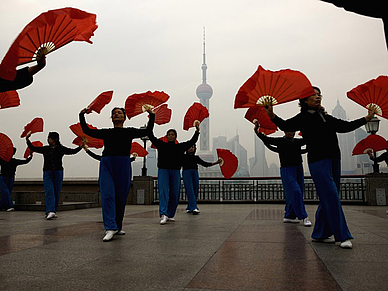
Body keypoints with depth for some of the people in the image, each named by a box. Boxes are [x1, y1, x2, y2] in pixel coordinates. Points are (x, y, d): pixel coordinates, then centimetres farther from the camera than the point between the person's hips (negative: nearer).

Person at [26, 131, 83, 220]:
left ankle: (54, 211, 15)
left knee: (56, 192, 3)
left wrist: (81, 146, -13)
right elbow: (33, 148, 16)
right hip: (47, 173, 1)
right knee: (49, 192, -13)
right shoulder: (45, 149, 12)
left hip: (58, 172, -1)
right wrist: (27, 139, 10)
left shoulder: (61, 149, 5)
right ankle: (50, 211, -24)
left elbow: (73, 151, -1)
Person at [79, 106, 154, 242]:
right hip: (106, 164, 1)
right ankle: (110, 228, -15)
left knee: (121, 197, 3)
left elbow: (147, 131, 10)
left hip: (123, 165, -1)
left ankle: (118, 226, 18)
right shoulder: (106, 132, 20)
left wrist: (152, 116, 8)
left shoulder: (130, 131, 16)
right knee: (107, 195, -12)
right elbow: (87, 130, 22)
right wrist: (82, 116, 22)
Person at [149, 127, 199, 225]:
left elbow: (192, 141, 13)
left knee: (175, 195, 2)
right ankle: (163, 215, -27)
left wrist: (197, 131, 6)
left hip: (175, 172, 2)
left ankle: (170, 215, 16)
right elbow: (151, 137, 12)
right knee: (163, 193, -16)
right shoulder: (161, 145, 11)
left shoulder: (180, 147, 14)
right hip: (163, 171, -2)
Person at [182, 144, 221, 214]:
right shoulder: (183, 156, 14)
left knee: (195, 191, 0)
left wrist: (216, 162, 12)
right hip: (186, 172, -4)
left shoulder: (196, 158, 23)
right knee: (190, 190, -16)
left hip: (195, 173, 4)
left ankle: (189, 208, 15)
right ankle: (194, 208, -22)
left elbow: (205, 164, 20)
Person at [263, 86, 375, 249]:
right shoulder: (303, 118, -1)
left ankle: (320, 234, 20)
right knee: (332, 197, -10)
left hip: (334, 160, 7)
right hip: (318, 161, -7)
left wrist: (366, 118, 26)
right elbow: (286, 126, -15)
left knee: (328, 199, 9)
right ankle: (343, 236, -2)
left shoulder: (326, 117, 18)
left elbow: (345, 126, 24)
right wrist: (271, 115, -31)